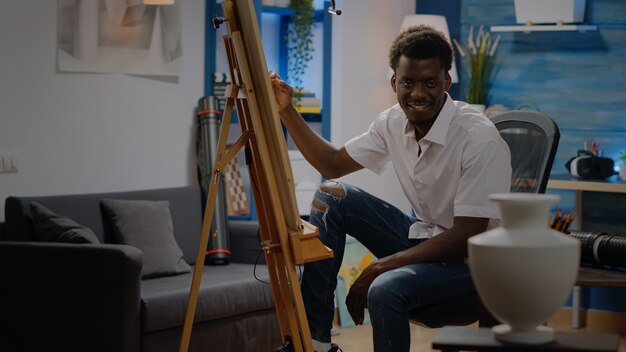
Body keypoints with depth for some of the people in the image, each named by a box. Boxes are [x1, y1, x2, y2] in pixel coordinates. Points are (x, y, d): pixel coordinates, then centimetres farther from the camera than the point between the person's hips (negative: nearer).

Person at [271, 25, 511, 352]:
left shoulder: (479, 138, -25)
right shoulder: (393, 122, -3)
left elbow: (468, 237, -25)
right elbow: (333, 165, 11)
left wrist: (379, 268, -26)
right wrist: (286, 111, -2)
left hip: (472, 258, -7)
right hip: (423, 237, 8)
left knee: (386, 289, -35)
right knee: (331, 196, -4)